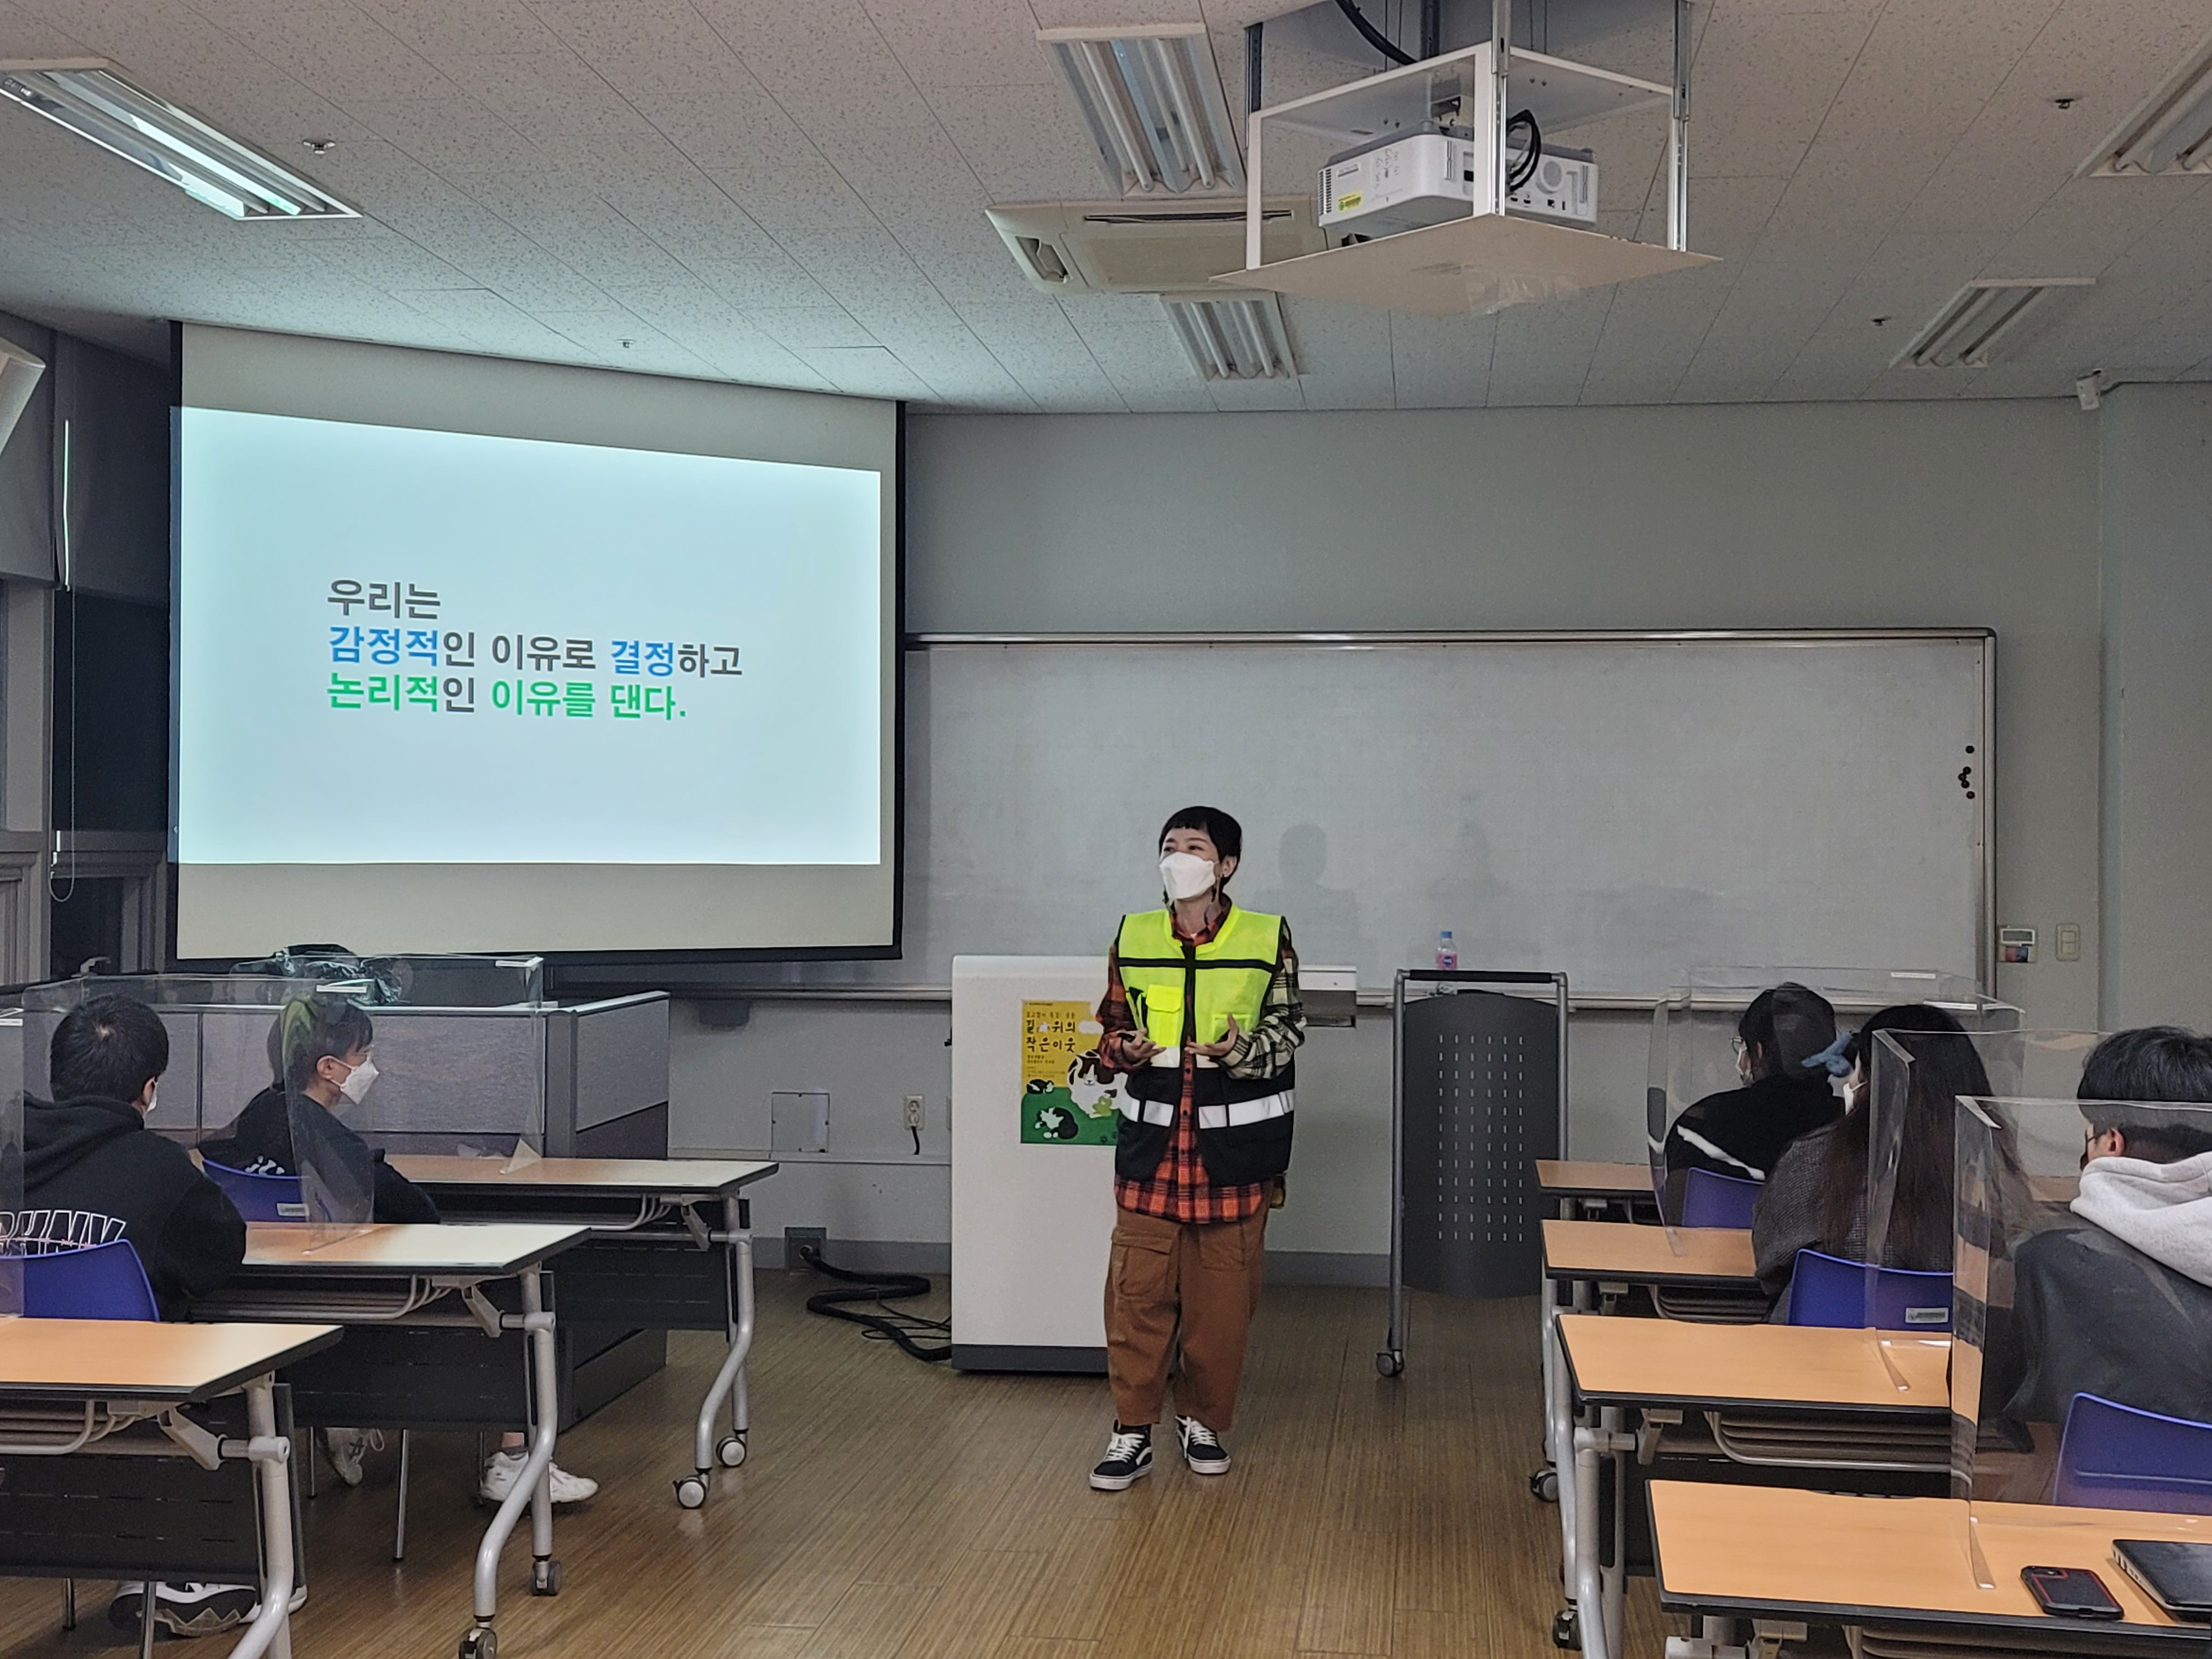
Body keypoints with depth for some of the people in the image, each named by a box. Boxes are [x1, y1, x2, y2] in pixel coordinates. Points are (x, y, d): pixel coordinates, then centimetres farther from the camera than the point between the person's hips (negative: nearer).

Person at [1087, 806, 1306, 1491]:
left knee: (1222, 1292, 6)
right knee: (1138, 1288, 0)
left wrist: (1244, 1053, -15)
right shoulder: (1133, 937, 5)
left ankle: (1203, 1420, 24)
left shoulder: (1267, 939, -2)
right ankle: (1132, 1433, 10)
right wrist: (1123, 1050, -9)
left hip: (1233, 1146, -1)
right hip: (1151, 1135, 1)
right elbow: (1112, 1026, 13)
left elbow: (1288, 1026, 5)